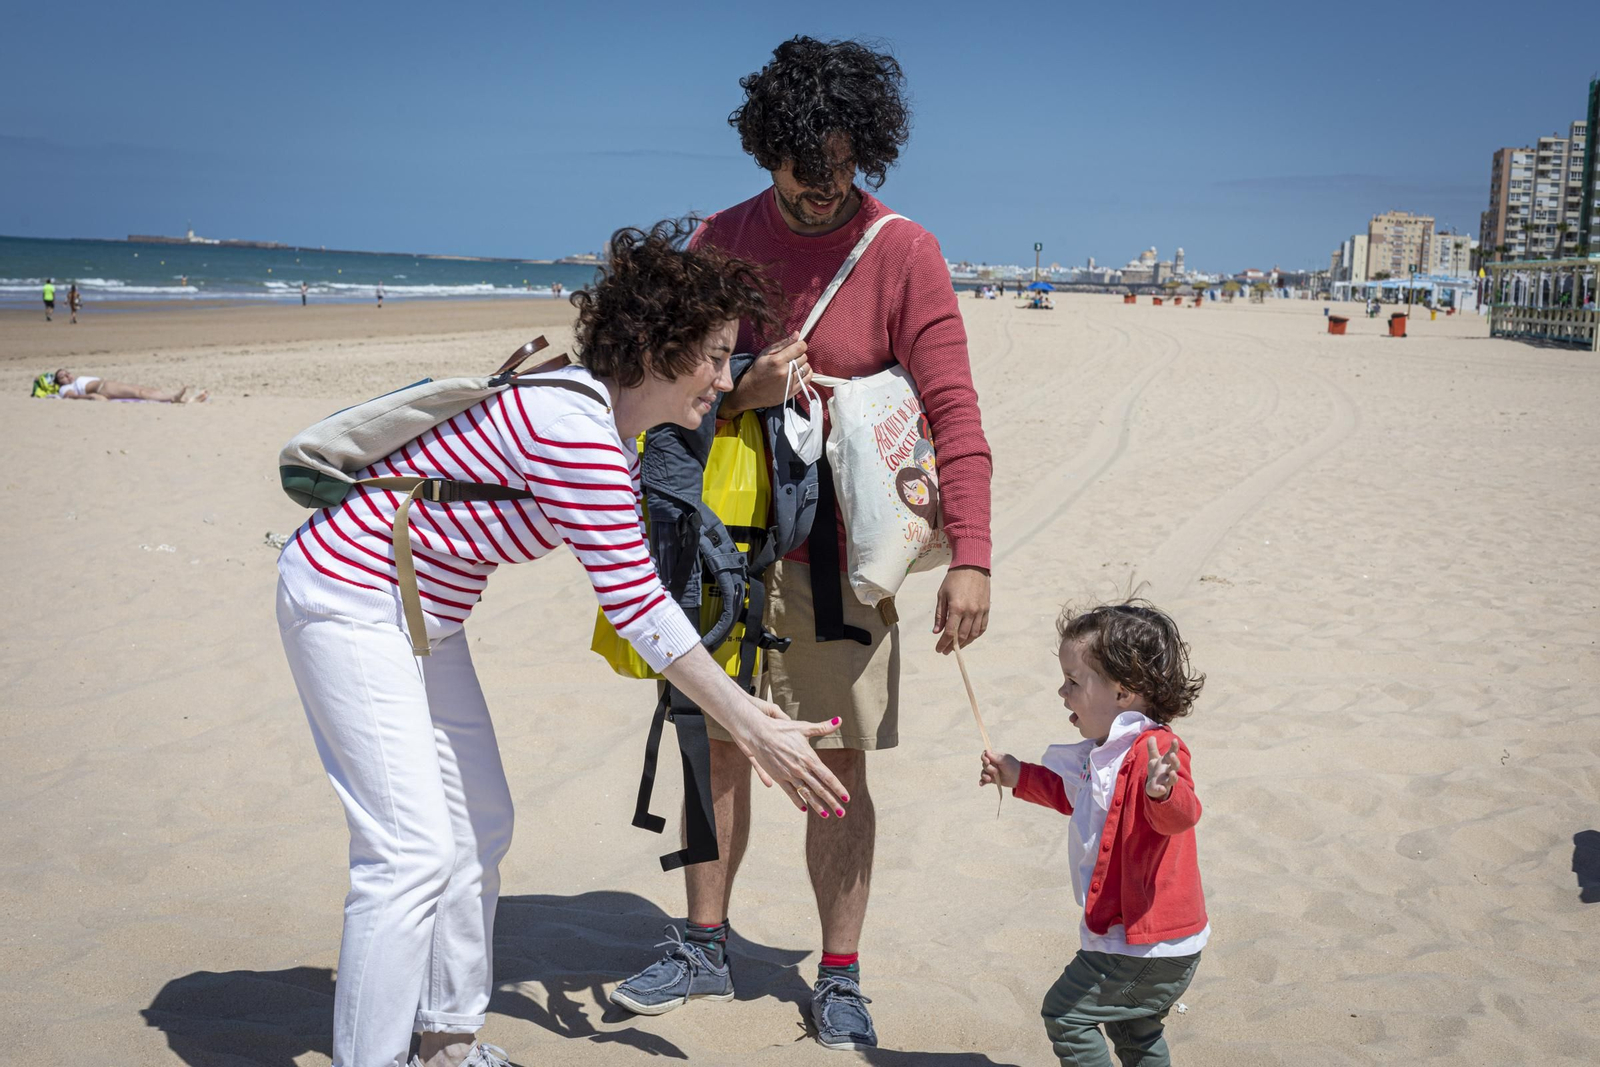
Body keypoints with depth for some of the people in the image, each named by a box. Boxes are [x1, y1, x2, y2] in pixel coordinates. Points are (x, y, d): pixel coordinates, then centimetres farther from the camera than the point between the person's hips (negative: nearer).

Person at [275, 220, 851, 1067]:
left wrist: (739, 710, 5)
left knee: (480, 826, 14)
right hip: (350, 602, -10)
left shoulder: (615, 433, 4)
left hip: (423, 615, 10)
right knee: (414, 848, -12)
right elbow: (634, 607, -27)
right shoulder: (574, 424, -27)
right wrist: (755, 729, -22)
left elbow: (636, 589, 8)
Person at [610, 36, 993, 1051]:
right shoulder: (720, 241, 3)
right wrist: (743, 395, -20)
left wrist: (970, 557, -21)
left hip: (838, 548, -3)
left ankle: (839, 977, 19)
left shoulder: (903, 253, -8)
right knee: (719, 740, 11)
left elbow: (953, 412, -12)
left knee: (842, 762, 4)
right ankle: (705, 947, 28)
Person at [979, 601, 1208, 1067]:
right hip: (1142, 934, 11)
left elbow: (1181, 814, -41)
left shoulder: (1154, 750, -25)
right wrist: (1021, 778, 26)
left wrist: (1163, 790, -63)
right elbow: (1077, 797, 26)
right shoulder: (1108, 752, 7)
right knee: (1134, 1029, 26)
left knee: (1065, 1013, -2)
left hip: (1147, 944, -11)